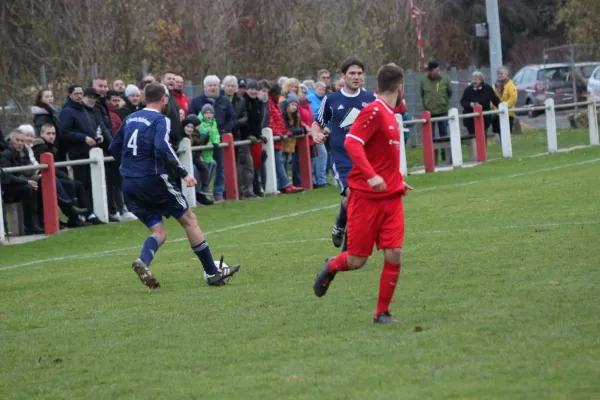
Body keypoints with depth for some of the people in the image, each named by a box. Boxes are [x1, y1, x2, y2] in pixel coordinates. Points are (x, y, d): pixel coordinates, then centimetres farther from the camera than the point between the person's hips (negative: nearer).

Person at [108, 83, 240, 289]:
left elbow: (114, 148, 18)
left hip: (129, 185, 6)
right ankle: (212, 273, 9)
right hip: (152, 181, -6)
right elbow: (162, 147, -24)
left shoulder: (130, 119, 12)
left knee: (159, 233, 11)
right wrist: (183, 174, -21)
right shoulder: (160, 120, -8)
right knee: (190, 220, 8)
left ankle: (143, 261, -20)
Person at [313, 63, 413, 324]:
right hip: (367, 196, -7)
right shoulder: (374, 111, -12)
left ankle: (382, 313, 6)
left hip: (391, 196, 7)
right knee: (357, 260, 0)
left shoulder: (390, 115, 14)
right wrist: (370, 175, -32)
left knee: (394, 255, -5)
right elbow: (351, 142, -23)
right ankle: (331, 268, 33)